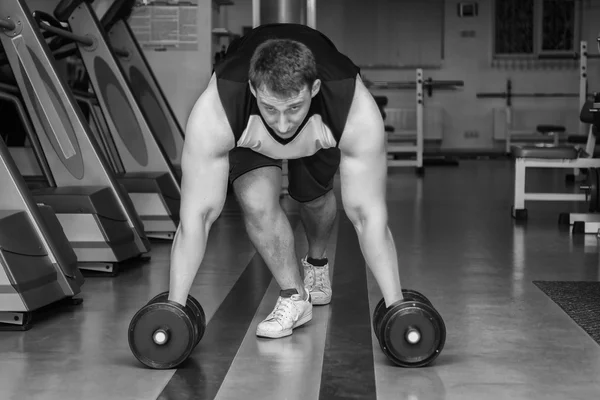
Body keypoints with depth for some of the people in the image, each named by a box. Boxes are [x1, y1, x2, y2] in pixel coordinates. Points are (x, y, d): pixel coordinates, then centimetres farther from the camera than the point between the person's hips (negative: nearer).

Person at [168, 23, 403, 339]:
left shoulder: (357, 112, -43)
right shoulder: (214, 112, -44)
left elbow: (369, 216, -37)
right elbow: (196, 215, -37)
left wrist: (396, 308, -39)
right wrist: (174, 308, -38)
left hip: (322, 124, 1)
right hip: (247, 134, -1)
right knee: (256, 201, -25)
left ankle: (317, 263, 48)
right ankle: (294, 296, -3)